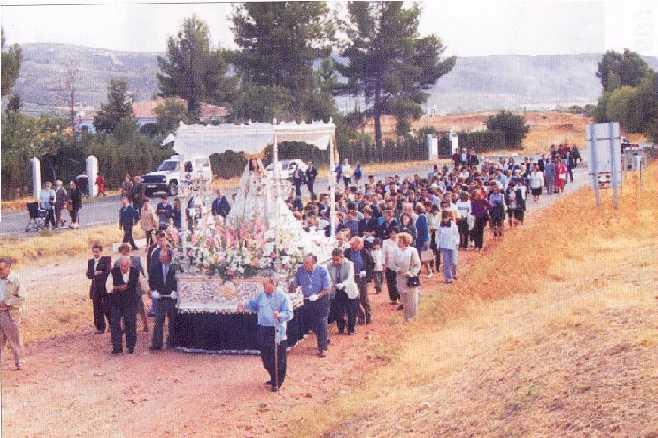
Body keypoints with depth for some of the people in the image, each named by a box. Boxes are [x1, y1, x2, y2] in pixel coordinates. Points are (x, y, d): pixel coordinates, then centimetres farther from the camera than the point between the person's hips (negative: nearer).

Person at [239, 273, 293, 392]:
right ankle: (273, 378, 33)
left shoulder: (283, 297, -11)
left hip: (277, 332, -7)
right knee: (265, 357, 16)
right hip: (263, 331, 7)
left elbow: (289, 314, -15)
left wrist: (280, 315, -33)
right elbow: (254, 304, 23)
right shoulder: (261, 295, 8)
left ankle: (277, 383, 11)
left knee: (278, 359, -1)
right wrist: (245, 306, 5)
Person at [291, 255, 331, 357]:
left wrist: (318, 295, -30)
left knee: (321, 324, -8)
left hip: (321, 300, -4)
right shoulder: (300, 270, -6)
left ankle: (323, 348, 2)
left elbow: (326, 290, -15)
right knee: (312, 324, 9)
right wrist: (292, 283, -17)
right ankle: (325, 338, 34)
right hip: (308, 301, 4)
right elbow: (294, 285, 5)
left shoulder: (322, 272, -16)